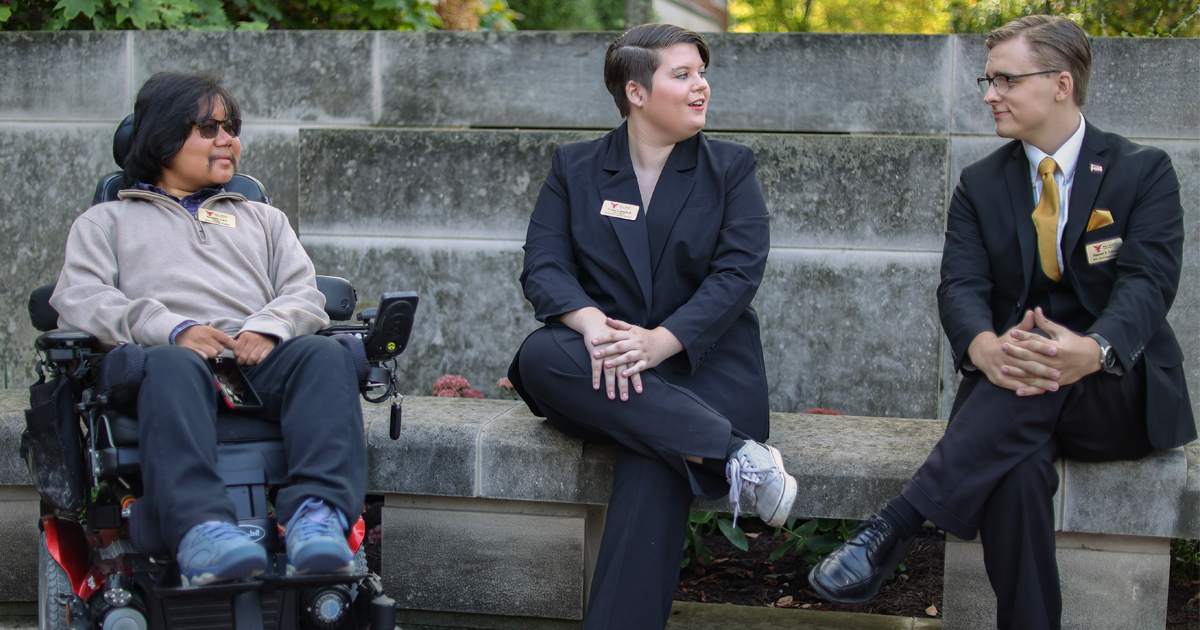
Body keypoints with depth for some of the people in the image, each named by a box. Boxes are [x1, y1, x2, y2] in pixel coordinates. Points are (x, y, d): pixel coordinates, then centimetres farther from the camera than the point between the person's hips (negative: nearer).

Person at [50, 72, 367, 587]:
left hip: (259, 356, 3)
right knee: (174, 366, -41)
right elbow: (78, 298, 8)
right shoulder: (106, 221, 28)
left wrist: (268, 328, -7)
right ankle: (201, 527, -62)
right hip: (169, 351, -2)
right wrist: (173, 329, -12)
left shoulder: (262, 218, 38)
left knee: (324, 355, -34)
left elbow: (303, 292, 21)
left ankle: (317, 513, -55)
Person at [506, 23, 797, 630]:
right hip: (600, 370, 2)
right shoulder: (575, 168, 13)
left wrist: (659, 341, -20)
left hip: (699, 365, -2)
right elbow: (543, 266, 1)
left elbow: (739, 271, -3)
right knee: (540, 355, -33)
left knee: (653, 466, -34)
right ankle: (731, 452, -35)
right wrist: (593, 325, -22)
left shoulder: (731, 168, 10)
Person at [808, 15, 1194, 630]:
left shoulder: (1144, 172, 2)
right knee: (1016, 471, -36)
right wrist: (986, 347, -32)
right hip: (1015, 395, 3)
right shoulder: (980, 185, 11)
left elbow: (1148, 281, -14)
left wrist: (1093, 350, -39)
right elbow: (960, 286, -4)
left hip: (1123, 393, -2)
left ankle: (894, 525, -42)